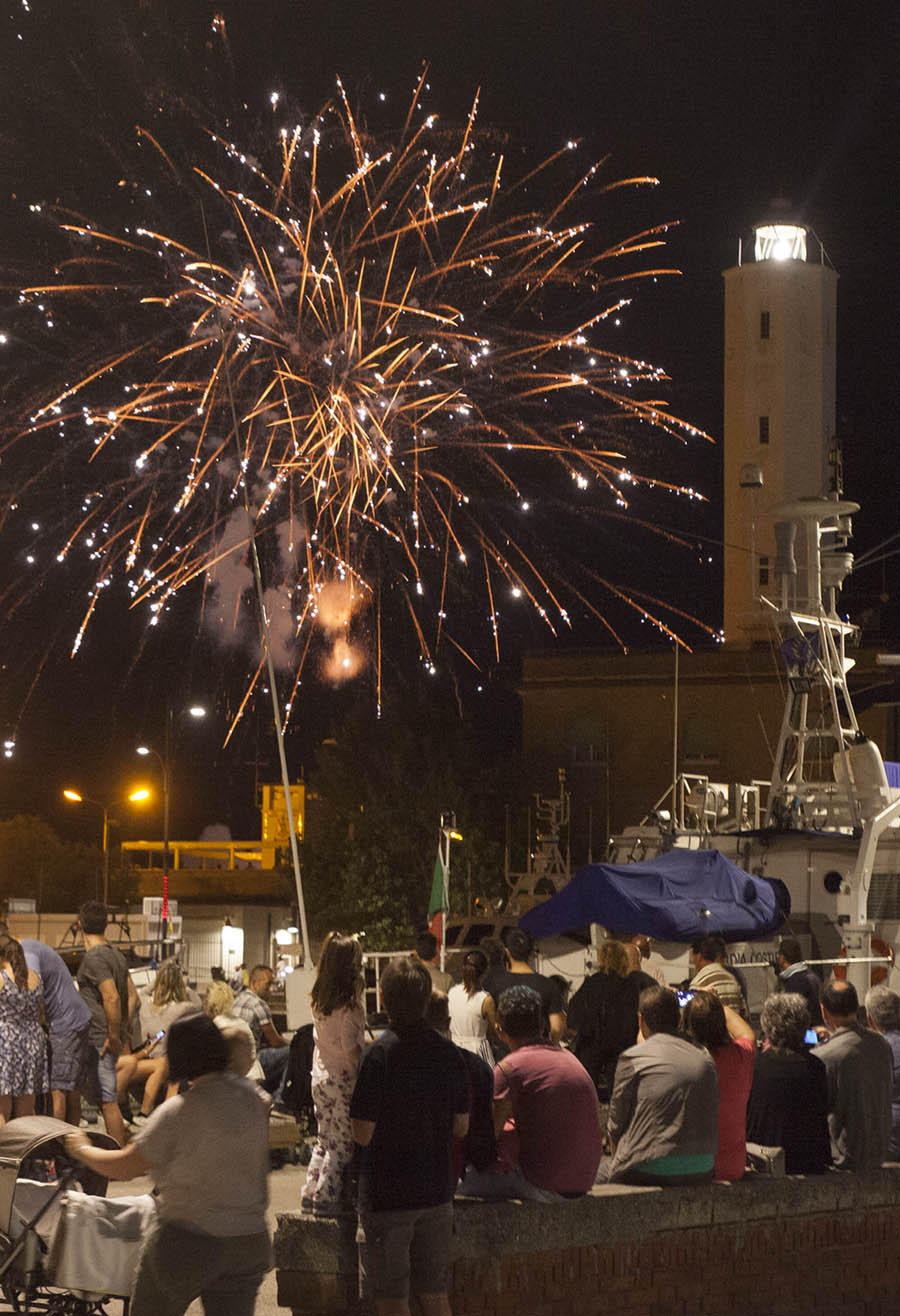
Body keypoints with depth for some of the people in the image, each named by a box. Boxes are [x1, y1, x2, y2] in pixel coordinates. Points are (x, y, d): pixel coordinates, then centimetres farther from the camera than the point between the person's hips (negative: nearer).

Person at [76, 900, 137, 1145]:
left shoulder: (94, 958, -15)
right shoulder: (116, 955, 14)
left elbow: (112, 998, -24)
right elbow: (132, 996, 17)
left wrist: (113, 1036, -19)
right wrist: (124, 1032, 16)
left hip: (101, 1040, -9)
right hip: (112, 1037, 9)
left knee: (108, 1101, -7)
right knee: (106, 1099, 18)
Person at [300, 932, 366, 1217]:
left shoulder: (318, 1000, 3)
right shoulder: (349, 1004, -18)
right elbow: (351, 1050, -18)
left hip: (320, 1077, 8)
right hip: (342, 1080, -8)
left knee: (325, 1141, 18)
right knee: (343, 1144, 2)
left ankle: (311, 1194, 21)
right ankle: (327, 1199, 4)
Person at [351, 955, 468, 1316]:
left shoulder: (380, 1055, -17)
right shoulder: (449, 1053, 0)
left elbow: (363, 1134, -16)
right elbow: (461, 1127, 9)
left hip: (387, 1195, -5)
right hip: (437, 1191, 5)